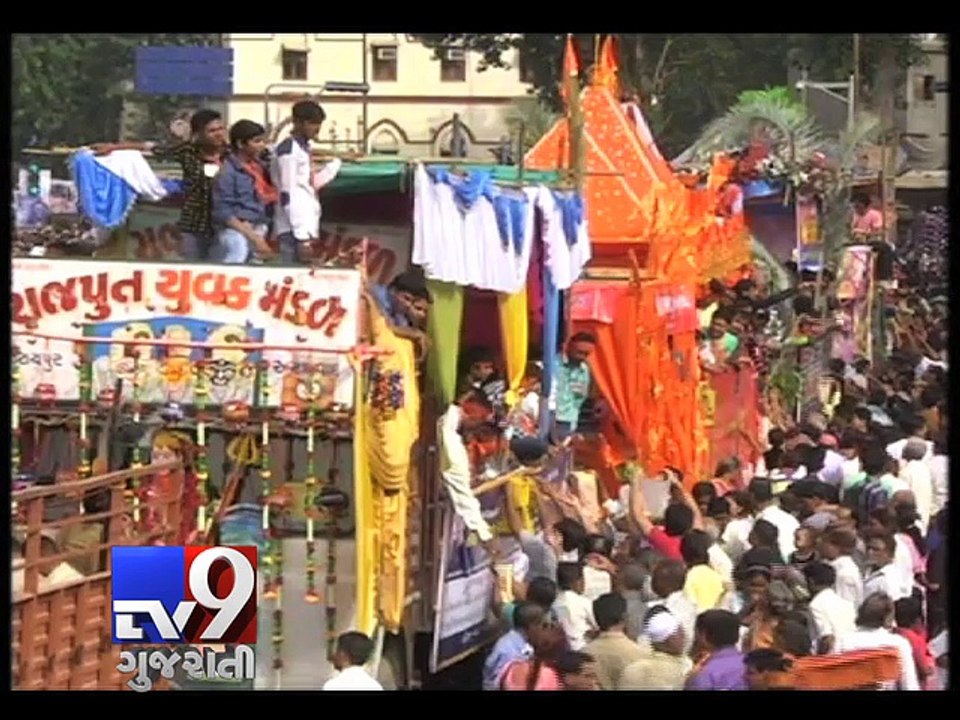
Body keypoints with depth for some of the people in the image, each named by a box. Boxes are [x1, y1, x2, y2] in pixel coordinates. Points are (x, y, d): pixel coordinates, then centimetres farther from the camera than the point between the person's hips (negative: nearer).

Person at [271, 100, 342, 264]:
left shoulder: (303, 149, 18)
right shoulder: (288, 151, -10)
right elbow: (288, 196, -16)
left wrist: (336, 163, 28)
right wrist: (302, 236, -20)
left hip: (305, 229, 9)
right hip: (294, 232, -9)